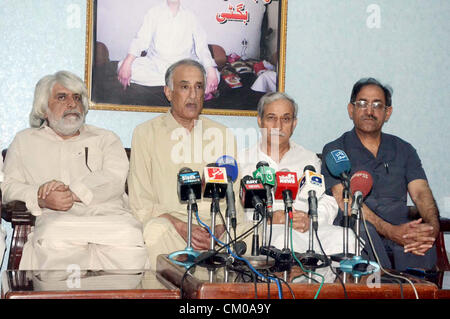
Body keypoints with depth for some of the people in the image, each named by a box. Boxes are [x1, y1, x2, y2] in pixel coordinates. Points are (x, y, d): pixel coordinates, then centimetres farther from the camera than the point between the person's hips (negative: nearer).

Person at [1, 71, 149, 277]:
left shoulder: (106, 139, 24)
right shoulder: (25, 141, 27)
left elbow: (114, 179, 4)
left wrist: (73, 192, -12)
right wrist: (40, 199, -8)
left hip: (108, 213, 0)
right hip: (57, 218, 0)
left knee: (130, 235, -35)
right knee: (53, 238, -38)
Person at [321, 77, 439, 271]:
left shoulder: (403, 150, 19)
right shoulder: (335, 151, 7)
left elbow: (421, 193, 5)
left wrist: (432, 226, -20)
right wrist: (390, 231, -23)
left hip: (400, 230, 1)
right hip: (352, 231, -1)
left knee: (423, 245, -33)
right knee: (363, 231, -37)